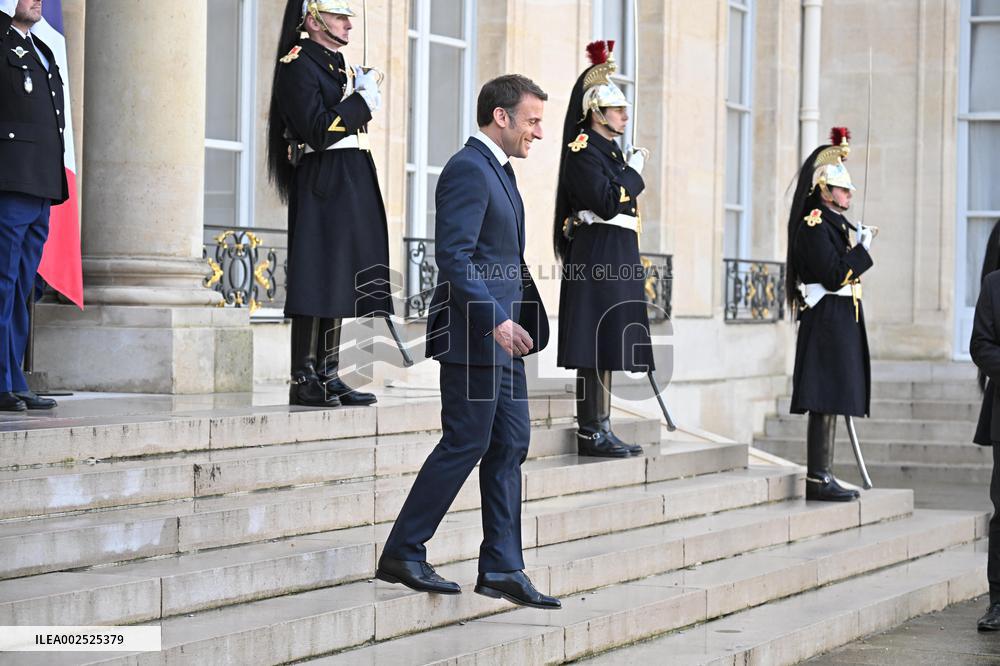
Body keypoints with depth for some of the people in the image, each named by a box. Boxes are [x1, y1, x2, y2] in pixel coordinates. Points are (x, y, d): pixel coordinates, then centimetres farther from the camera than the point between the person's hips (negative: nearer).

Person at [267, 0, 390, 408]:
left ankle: (328, 376, 14)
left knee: (340, 281, 9)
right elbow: (318, 131, -17)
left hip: (352, 183, 9)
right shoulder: (298, 64, -8)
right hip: (322, 185, -9)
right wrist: (363, 101, -12)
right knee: (316, 282, -9)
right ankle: (303, 381, -6)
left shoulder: (340, 65, 19)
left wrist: (361, 93, 6)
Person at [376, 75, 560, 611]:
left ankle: (501, 568, 11)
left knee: (510, 447, 8)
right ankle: (402, 554, 5)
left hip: (502, 335, 10)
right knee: (465, 444, -5)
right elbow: (454, 256, -21)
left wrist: (520, 317, 17)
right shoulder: (468, 169, -13)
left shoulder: (497, 169, 19)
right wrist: (495, 320, -25)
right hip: (474, 332, -10)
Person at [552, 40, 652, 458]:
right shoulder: (584, 149, -10)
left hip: (617, 258, 10)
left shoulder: (611, 151, 19)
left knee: (606, 346, 9)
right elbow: (607, 202, -20)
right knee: (596, 347, -10)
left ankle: (600, 429, 12)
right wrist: (633, 171, -8)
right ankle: (591, 432, -9)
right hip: (597, 255, -10)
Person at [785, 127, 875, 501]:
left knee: (832, 401, 10)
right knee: (825, 400, -10)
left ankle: (824, 477, 13)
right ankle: (818, 480, -9)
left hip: (840, 322, 10)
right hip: (827, 320, -10)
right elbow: (834, 276, -19)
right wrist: (862, 248, -13)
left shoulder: (833, 224, 18)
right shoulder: (814, 226, -12)